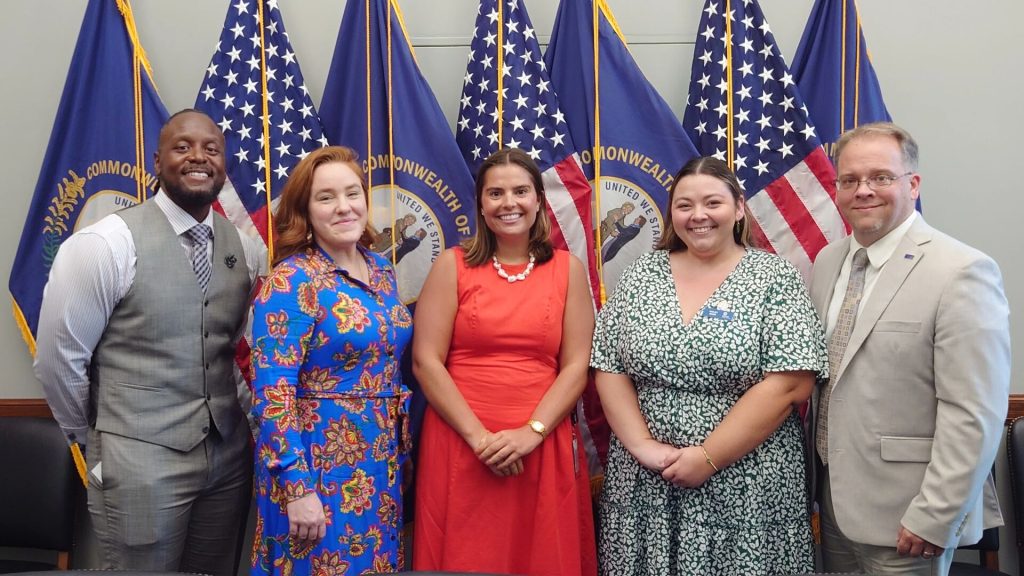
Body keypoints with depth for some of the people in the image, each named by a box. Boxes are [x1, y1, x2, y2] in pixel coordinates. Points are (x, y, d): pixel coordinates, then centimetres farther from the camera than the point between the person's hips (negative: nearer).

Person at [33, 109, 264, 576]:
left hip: (230, 456, 5)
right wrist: (97, 436, 3)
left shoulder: (244, 248, 3)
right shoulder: (106, 244, -13)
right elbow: (58, 359, -7)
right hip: (142, 464, -5)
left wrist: (233, 412, 9)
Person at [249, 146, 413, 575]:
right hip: (320, 461, -7)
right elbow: (272, 390, -19)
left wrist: (398, 446, 12)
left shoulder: (381, 270, 6)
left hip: (384, 458, 7)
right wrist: (297, 486, -22)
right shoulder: (291, 281, -14)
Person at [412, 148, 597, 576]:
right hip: (460, 444, -1)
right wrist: (478, 436, -12)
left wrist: (532, 432, -12)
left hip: (543, 447, 1)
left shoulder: (568, 269, 5)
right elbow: (426, 362, -4)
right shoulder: (453, 265, 2)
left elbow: (576, 365, 0)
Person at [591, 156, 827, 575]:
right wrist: (643, 446, -9)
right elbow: (609, 369, 3)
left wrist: (708, 458, -14)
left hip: (745, 485, -2)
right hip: (643, 481, 3)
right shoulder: (641, 274, 4)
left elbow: (790, 385, -12)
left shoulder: (774, 277, -5)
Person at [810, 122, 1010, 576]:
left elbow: (973, 416, -18)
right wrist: (810, 473, 9)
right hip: (833, 502, 6)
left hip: (902, 517, -6)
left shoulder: (961, 272, -15)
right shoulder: (827, 262, 6)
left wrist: (934, 517, -17)